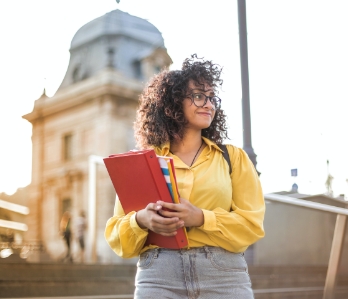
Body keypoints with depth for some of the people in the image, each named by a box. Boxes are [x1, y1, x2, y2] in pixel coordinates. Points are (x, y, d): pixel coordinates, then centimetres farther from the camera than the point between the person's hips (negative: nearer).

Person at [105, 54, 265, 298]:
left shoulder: (233, 157, 11)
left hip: (224, 277, 0)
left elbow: (252, 224, 1)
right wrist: (141, 221, -14)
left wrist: (201, 218, -14)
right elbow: (117, 233, 8)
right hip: (158, 276, 0)